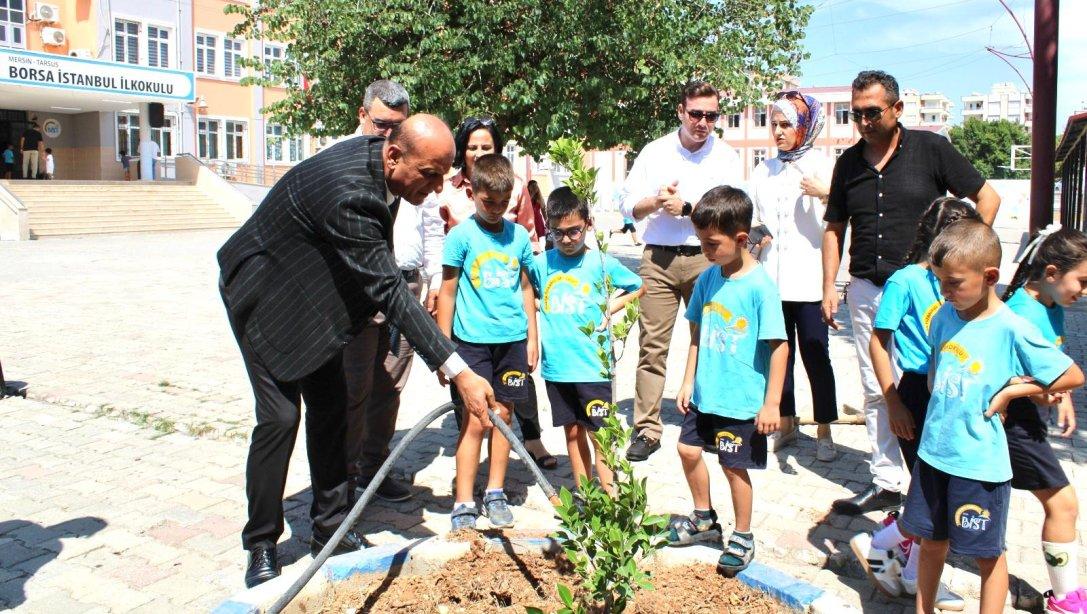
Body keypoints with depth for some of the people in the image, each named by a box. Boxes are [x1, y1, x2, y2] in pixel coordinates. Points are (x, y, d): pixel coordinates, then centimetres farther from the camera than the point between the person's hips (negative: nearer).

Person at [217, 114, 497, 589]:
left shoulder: (379, 162, -11)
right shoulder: (349, 192, -39)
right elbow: (390, 292, -41)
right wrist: (459, 373, -42)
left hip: (314, 290, 8)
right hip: (265, 294, -8)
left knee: (330, 407, 7)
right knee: (279, 416, -10)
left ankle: (331, 528, 19)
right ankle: (261, 544, 8)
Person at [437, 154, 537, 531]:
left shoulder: (518, 235, 6)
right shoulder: (461, 235, -5)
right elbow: (448, 292, -3)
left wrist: (532, 338, 11)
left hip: (512, 338, 4)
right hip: (472, 340, -3)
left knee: (503, 414, 9)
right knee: (474, 420, -3)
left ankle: (495, 493, 23)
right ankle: (464, 503, 6)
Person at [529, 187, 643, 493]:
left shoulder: (601, 263, -4)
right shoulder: (541, 263, 2)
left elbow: (638, 287, 10)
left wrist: (609, 309, -1)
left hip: (593, 364, -3)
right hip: (556, 364, 3)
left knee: (599, 432, 0)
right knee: (572, 429, 14)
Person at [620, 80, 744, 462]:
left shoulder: (727, 157, 6)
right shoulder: (654, 152, 9)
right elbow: (629, 205, 7)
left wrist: (687, 207, -12)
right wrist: (655, 202, -11)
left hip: (706, 259, 0)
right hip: (658, 258, 1)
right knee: (652, 345, -2)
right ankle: (647, 430, 4)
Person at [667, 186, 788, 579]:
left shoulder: (760, 286, -18)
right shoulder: (708, 279, 1)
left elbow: (779, 345, -16)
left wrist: (772, 402, -16)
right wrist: (688, 381, 11)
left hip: (743, 399, -7)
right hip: (705, 393, 7)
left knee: (734, 466, 5)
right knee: (689, 449, 15)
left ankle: (743, 538, 27)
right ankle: (704, 518, 38)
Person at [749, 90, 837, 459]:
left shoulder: (823, 165, 3)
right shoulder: (764, 170, 15)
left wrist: (827, 194, -19)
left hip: (809, 280, -4)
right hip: (771, 279, 4)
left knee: (816, 356, 0)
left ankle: (824, 432, 12)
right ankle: (785, 424, 24)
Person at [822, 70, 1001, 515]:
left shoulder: (930, 149, -1)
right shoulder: (848, 162, 10)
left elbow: (987, 197, 3)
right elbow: (834, 228, 15)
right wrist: (829, 287, 7)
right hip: (865, 290, 5)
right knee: (876, 392, 9)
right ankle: (886, 483, 19)